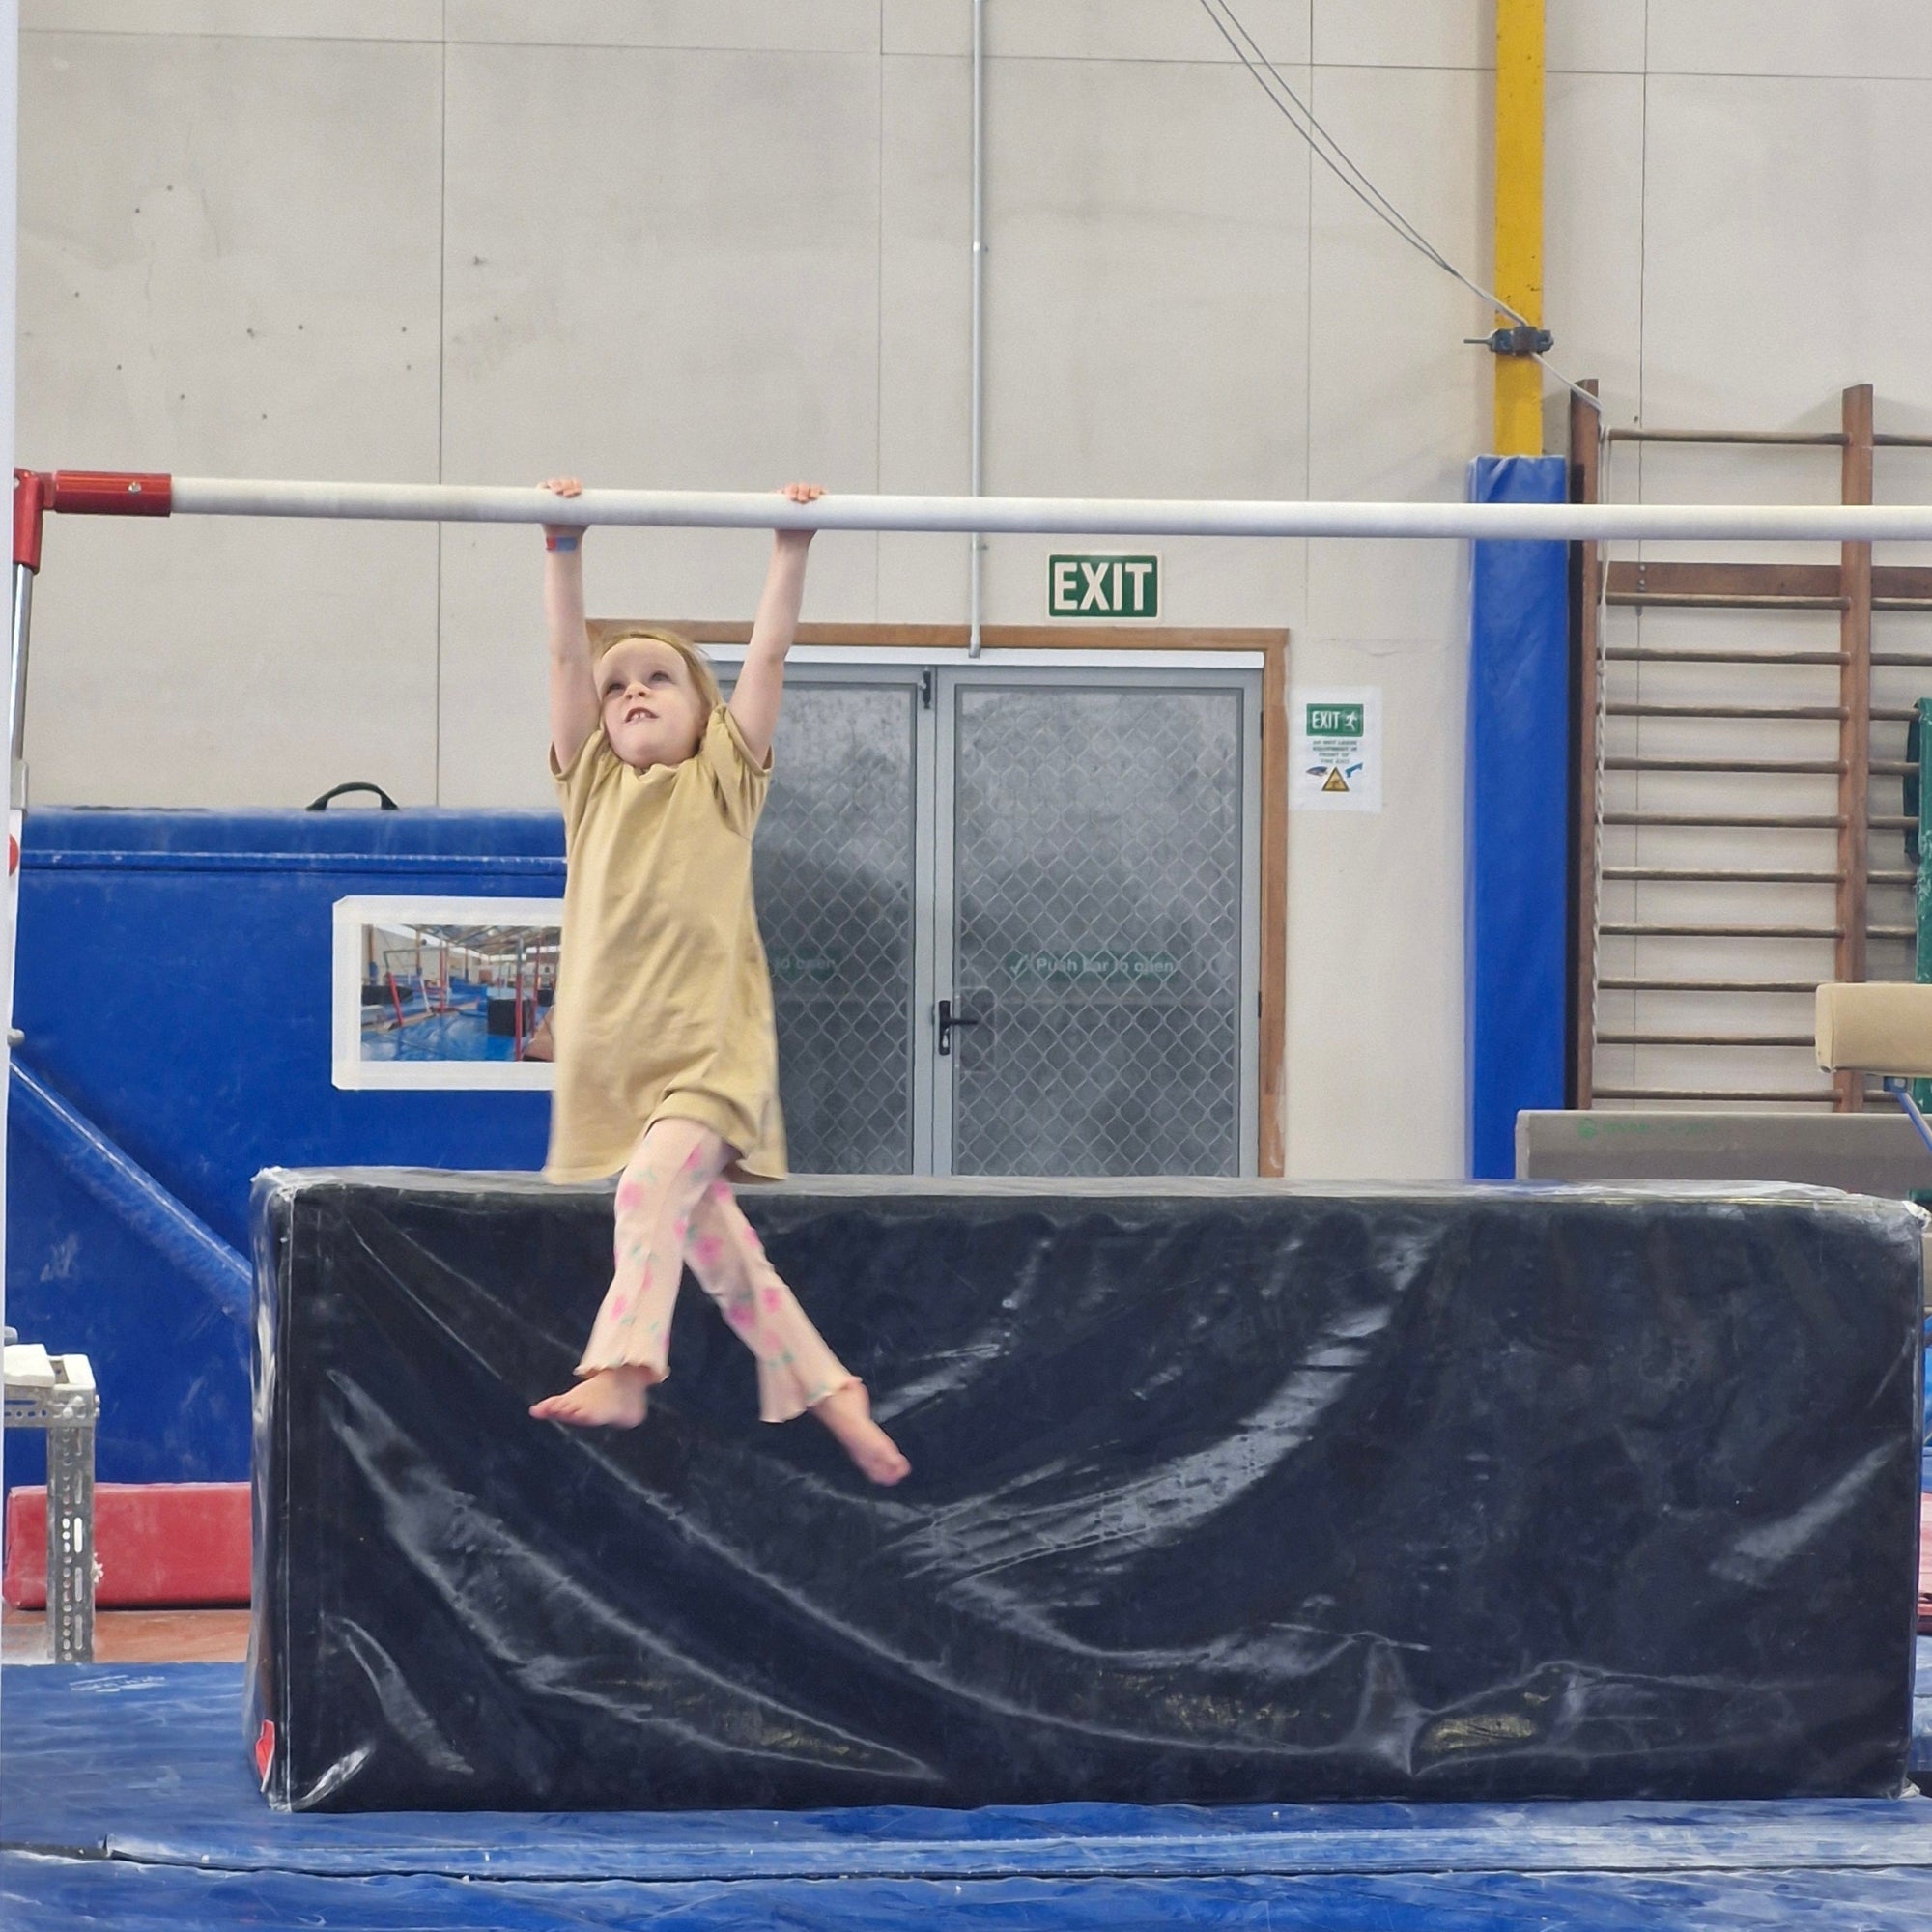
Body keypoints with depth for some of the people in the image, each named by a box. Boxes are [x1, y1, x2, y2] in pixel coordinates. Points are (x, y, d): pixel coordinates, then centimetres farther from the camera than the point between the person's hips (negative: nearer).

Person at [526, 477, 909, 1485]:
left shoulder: (723, 784, 10)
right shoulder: (593, 785, 16)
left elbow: (767, 655, 5)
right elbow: (568, 657, 9)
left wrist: (790, 552, 2)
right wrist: (564, 553, 4)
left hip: (708, 1051, -4)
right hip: (613, 1055, 4)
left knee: (654, 1186, -27)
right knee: (706, 1232, 6)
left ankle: (620, 1370, -41)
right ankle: (827, 1388, 15)